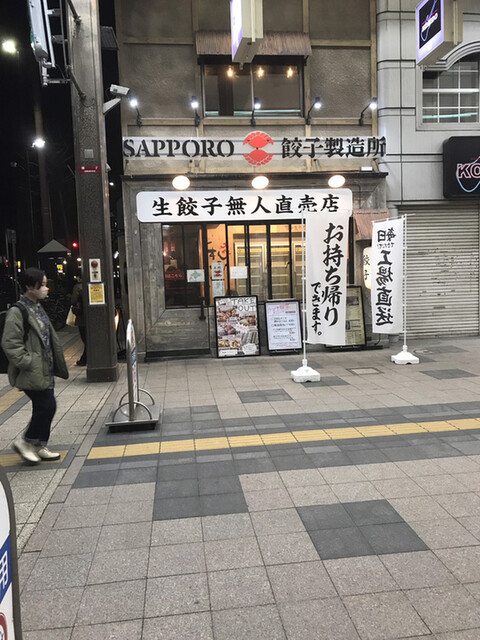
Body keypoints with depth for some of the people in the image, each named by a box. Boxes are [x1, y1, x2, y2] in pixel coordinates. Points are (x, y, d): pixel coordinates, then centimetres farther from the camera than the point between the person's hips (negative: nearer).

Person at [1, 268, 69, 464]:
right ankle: (25, 442, 14)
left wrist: (55, 364, 16)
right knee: (47, 406, -5)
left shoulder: (37, 308, 12)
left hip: (45, 370, 9)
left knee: (43, 408, 14)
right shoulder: (17, 312, -16)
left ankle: (39, 447, 27)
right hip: (33, 373, -9)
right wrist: (29, 363, -19)